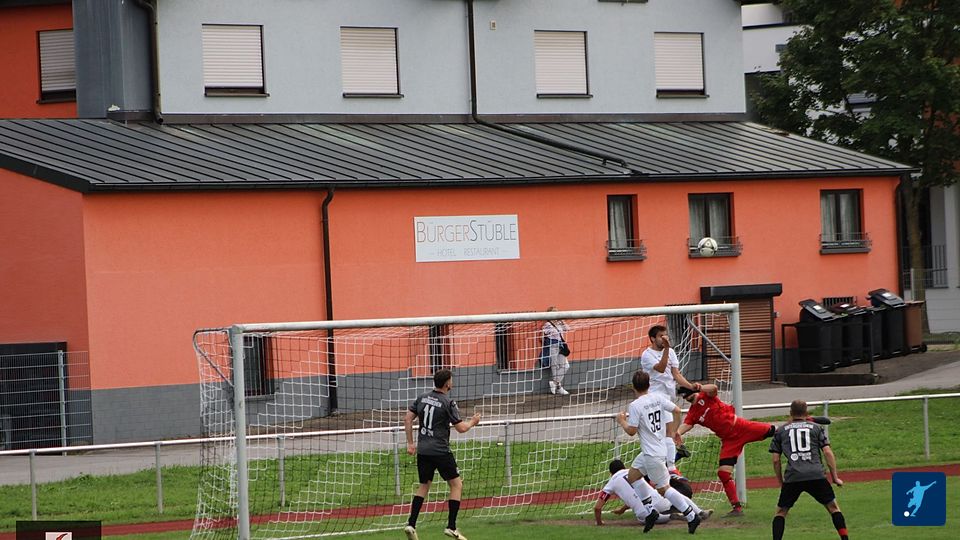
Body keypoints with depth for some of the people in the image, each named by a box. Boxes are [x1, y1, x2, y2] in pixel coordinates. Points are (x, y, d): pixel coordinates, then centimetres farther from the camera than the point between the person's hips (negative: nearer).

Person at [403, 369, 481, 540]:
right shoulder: (448, 403, -11)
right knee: (456, 484, 6)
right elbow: (461, 428, -10)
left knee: (424, 486, 18)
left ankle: (411, 525, 8)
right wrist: (472, 422, 11)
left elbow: (408, 419, 8)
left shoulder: (422, 398, 7)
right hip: (440, 451, -6)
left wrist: (410, 443, 14)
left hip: (422, 450, 6)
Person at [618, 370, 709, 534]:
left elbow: (631, 431, -16)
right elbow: (676, 410, 7)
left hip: (652, 454, -9)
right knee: (631, 476, 17)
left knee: (663, 488, -3)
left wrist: (622, 421, 4)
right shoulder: (658, 398, 3)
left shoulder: (635, 406, -17)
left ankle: (692, 516, -8)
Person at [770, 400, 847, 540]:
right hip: (816, 475, 0)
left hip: (792, 477, 0)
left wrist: (780, 482, 23)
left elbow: (776, 460, 13)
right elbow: (827, 452, 8)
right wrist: (835, 477, 11)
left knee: (781, 511, 14)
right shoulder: (816, 428, 17)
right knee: (833, 506, 12)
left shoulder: (781, 431, 18)